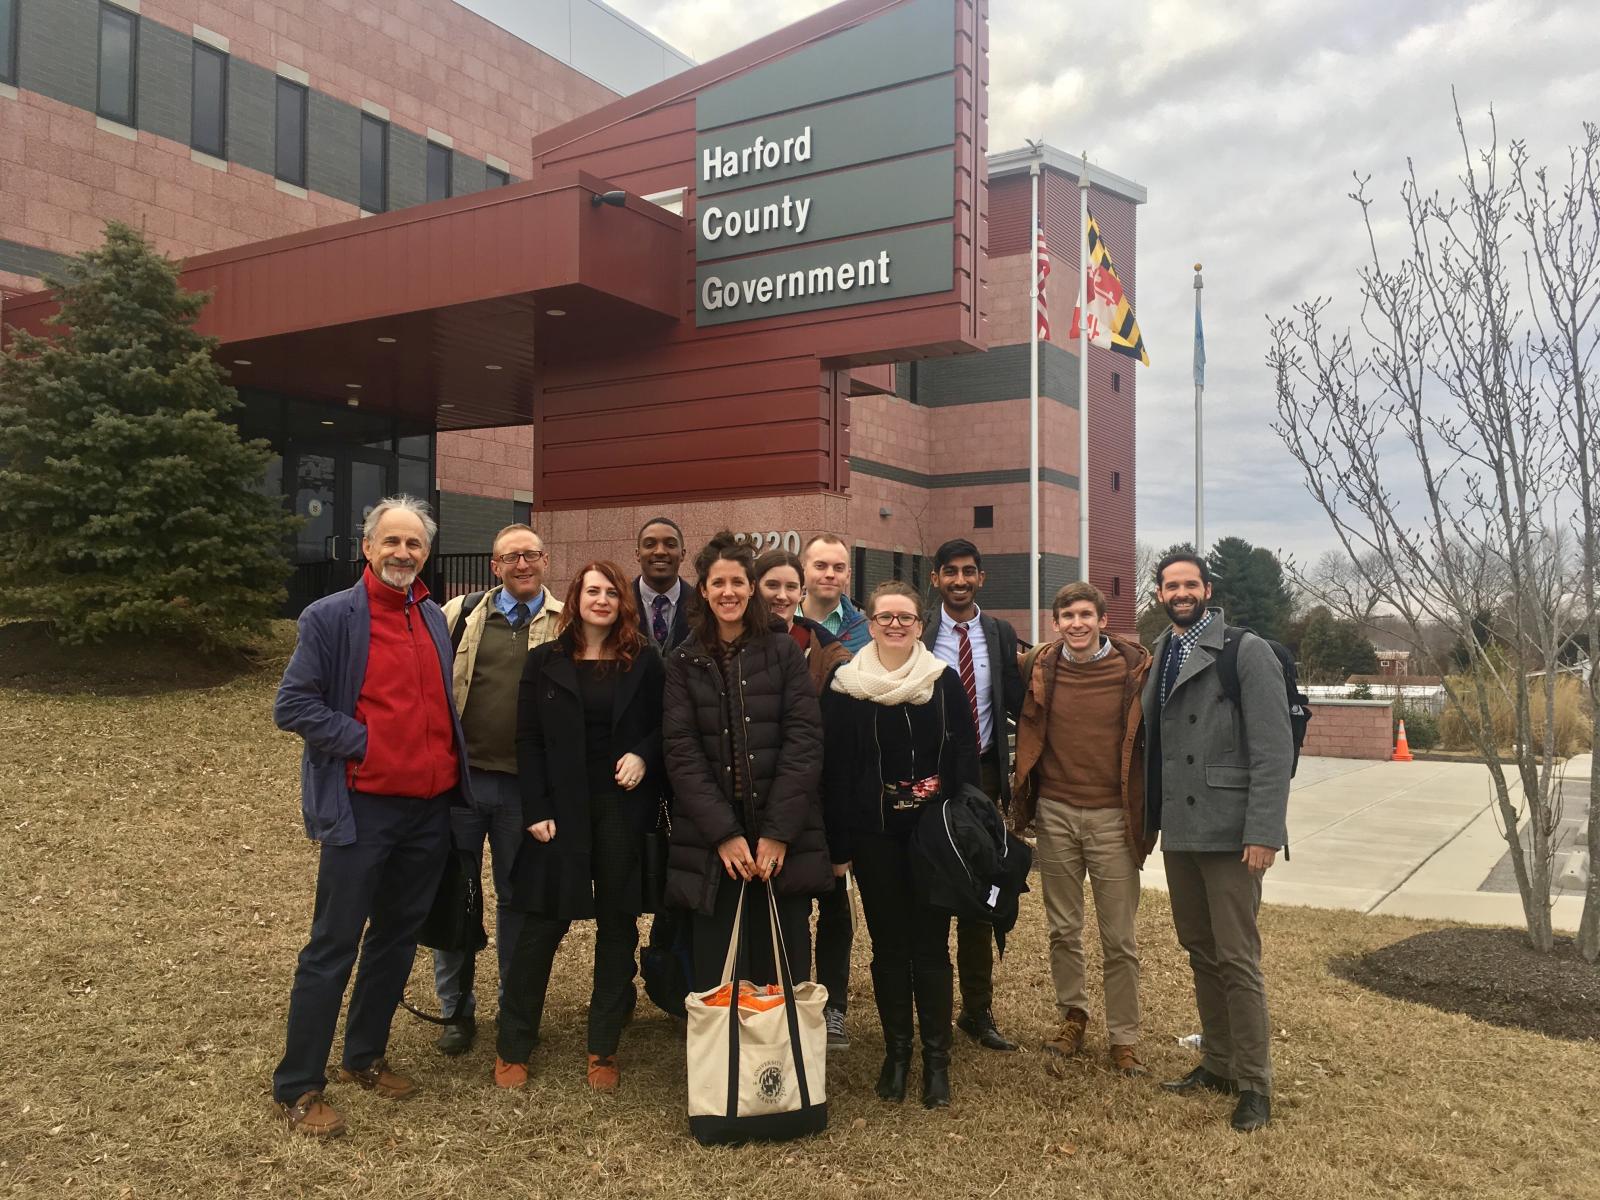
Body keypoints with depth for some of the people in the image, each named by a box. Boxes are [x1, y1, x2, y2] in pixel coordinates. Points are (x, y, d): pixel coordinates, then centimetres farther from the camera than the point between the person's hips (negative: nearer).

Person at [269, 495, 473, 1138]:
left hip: (430, 807, 6)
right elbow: (292, 705, -12)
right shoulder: (331, 617, -9)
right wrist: (361, 742, -16)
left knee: (398, 936, 16)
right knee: (333, 946, 0)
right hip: (361, 808, -6)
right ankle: (298, 1087, 12)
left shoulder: (434, 619, 10)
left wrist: (451, 762, 9)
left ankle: (366, 1056, 32)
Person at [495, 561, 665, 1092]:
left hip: (624, 810, 1)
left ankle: (604, 1048, 19)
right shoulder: (545, 661, 3)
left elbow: (664, 727, 8)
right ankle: (513, 1047, 17)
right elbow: (529, 740, 0)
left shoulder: (644, 661, 5)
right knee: (541, 924, 3)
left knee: (617, 927, 7)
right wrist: (537, 811, -8)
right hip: (561, 811, -1)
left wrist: (643, 756, -13)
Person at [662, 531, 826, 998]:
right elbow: (681, 753, 0)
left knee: (784, 970, 3)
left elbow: (804, 741, -2)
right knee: (713, 976, 3)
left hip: (782, 840, -1)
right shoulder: (684, 662, 7)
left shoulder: (784, 651, 5)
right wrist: (724, 833, -10)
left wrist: (778, 831, -10)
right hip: (711, 842, 1)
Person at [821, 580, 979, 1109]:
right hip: (875, 836, 0)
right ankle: (896, 1050, 23)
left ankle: (936, 1057, 15)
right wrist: (838, 845, -3)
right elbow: (835, 769, -1)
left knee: (931, 945, 4)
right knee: (888, 945, 9)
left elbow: (965, 757, 1)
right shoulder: (846, 687, 0)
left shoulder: (945, 681, 1)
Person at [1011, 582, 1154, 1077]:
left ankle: (1124, 1037, 18)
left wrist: (1148, 811, 0)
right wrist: (1023, 802, 8)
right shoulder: (1041, 669, 0)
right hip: (1056, 813, 2)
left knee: (1119, 938, 4)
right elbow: (1026, 734, 11)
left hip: (1113, 817, -2)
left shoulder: (1135, 668, -6)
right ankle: (1072, 1016, 32)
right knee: (1063, 929, 14)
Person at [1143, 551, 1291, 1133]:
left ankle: (1254, 1083, 12)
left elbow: (1273, 750, -13)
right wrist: (1149, 818, 7)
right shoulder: (1158, 655, 11)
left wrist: (1263, 833, -18)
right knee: (1200, 951, 15)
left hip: (1230, 832, -6)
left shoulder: (1248, 652, -8)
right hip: (1178, 829, 6)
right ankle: (1218, 1064, 29)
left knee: (1236, 959, -2)